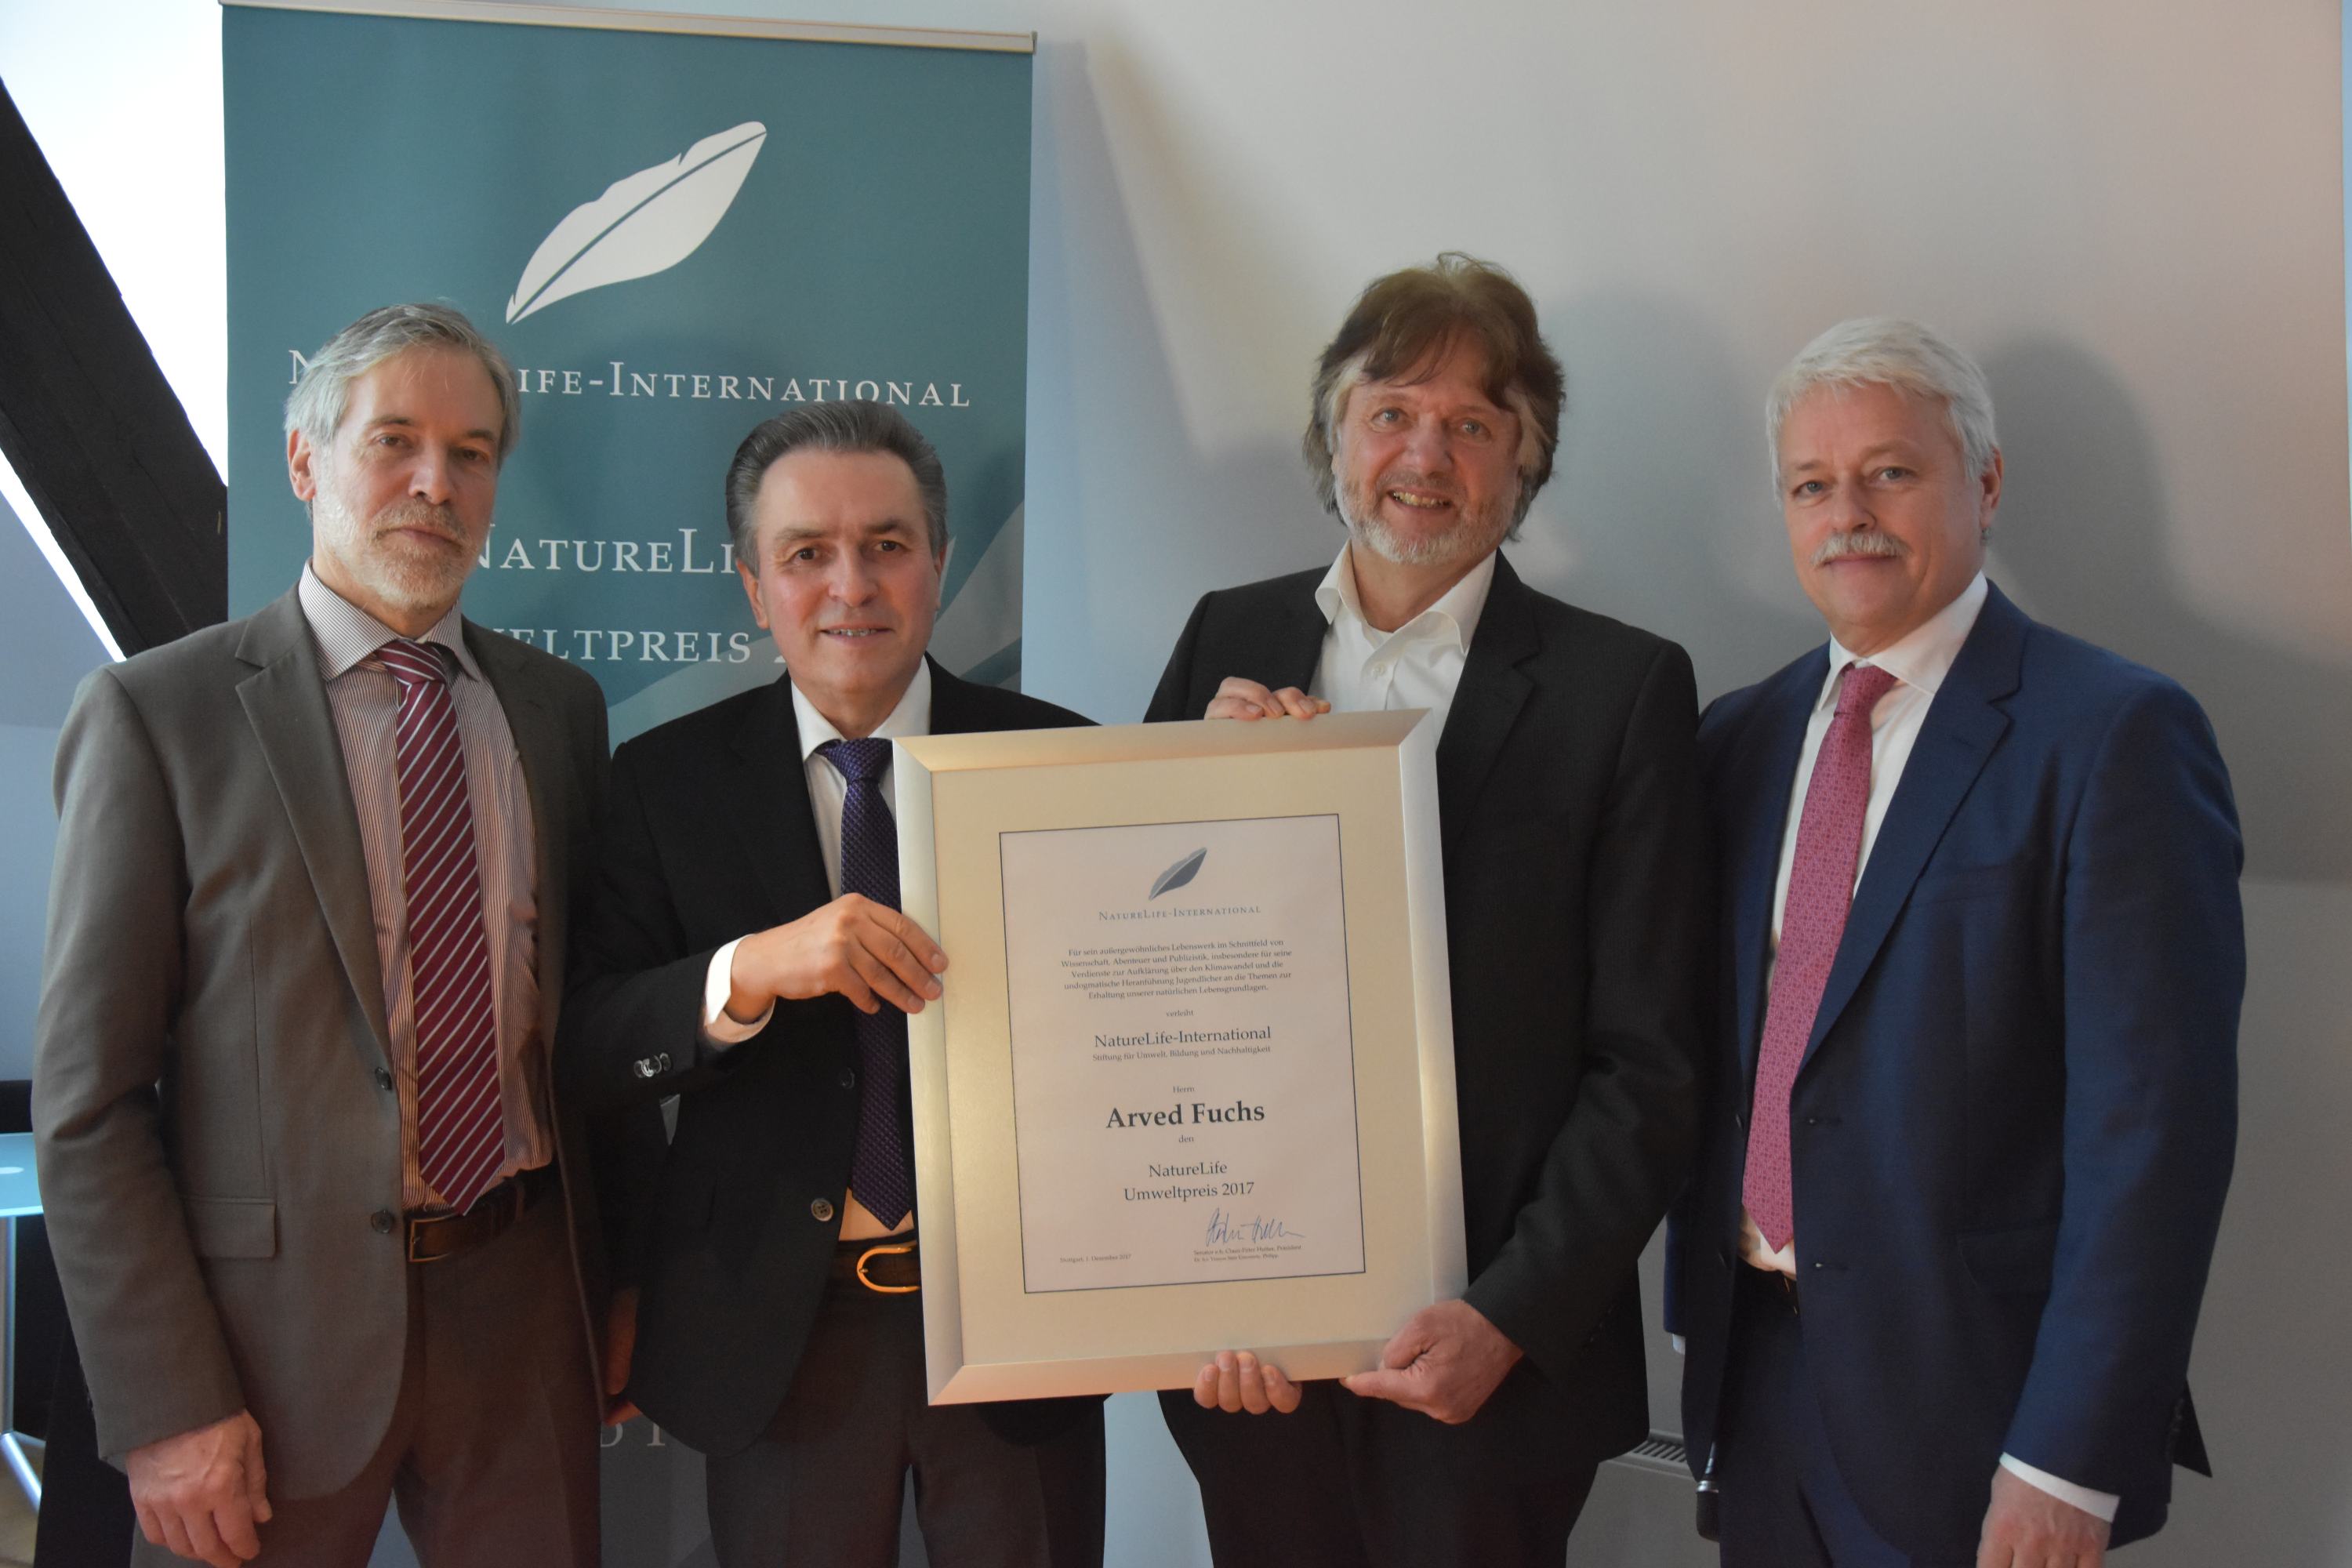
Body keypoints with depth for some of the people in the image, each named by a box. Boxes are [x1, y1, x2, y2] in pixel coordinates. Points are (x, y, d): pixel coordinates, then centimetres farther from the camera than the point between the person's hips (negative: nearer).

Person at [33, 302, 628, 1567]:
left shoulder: (560, 707, 7)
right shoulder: (154, 713, -6)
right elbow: (88, 1099, -8)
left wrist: (617, 1290, 9)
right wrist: (168, 1406, -12)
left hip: (521, 1303, 4)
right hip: (280, 1319, -3)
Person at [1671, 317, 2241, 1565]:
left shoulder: (2112, 735, -12)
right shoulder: (1742, 738, 7)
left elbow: (2152, 1121, -16)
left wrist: (2069, 1465, -18)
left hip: (1973, 1398, -5)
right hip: (1755, 1363, 5)